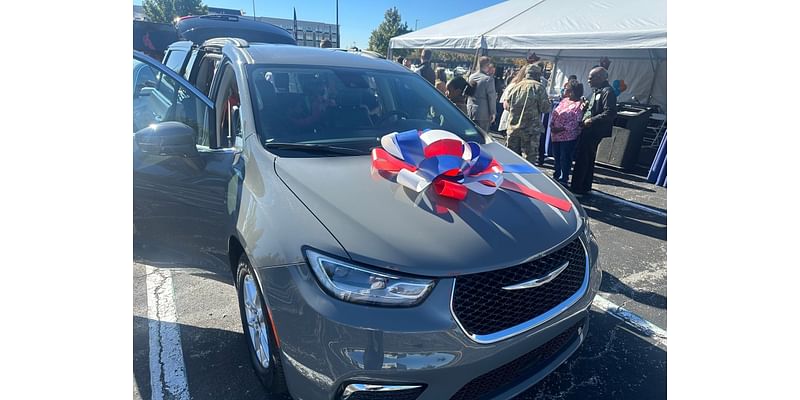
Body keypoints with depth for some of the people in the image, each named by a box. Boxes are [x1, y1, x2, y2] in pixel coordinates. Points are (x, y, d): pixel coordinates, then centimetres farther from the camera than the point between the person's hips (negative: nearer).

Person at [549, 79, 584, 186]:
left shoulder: (579, 105, -11)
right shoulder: (564, 101, 11)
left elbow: (575, 122, -17)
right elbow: (554, 114, 12)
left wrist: (561, 129, -22)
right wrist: (552, 125, -3)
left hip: (568, 137, -7)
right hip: (556, 136, 7)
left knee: (565, 159, 2)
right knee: (557, 157, 16)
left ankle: (564, 179, 16)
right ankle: (556, 176, 32)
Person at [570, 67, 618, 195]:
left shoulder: (608, 92, -13)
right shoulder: (597, 91, 17)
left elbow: (610, 113, -23)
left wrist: (591, 120, -21)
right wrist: (585, 119, 11)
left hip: (594, 131, -10)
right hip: (589, 130, 10)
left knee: (582, 159, -8)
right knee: (588, 160, 17)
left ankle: (577, 189, -4)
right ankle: (585, 187, 28)